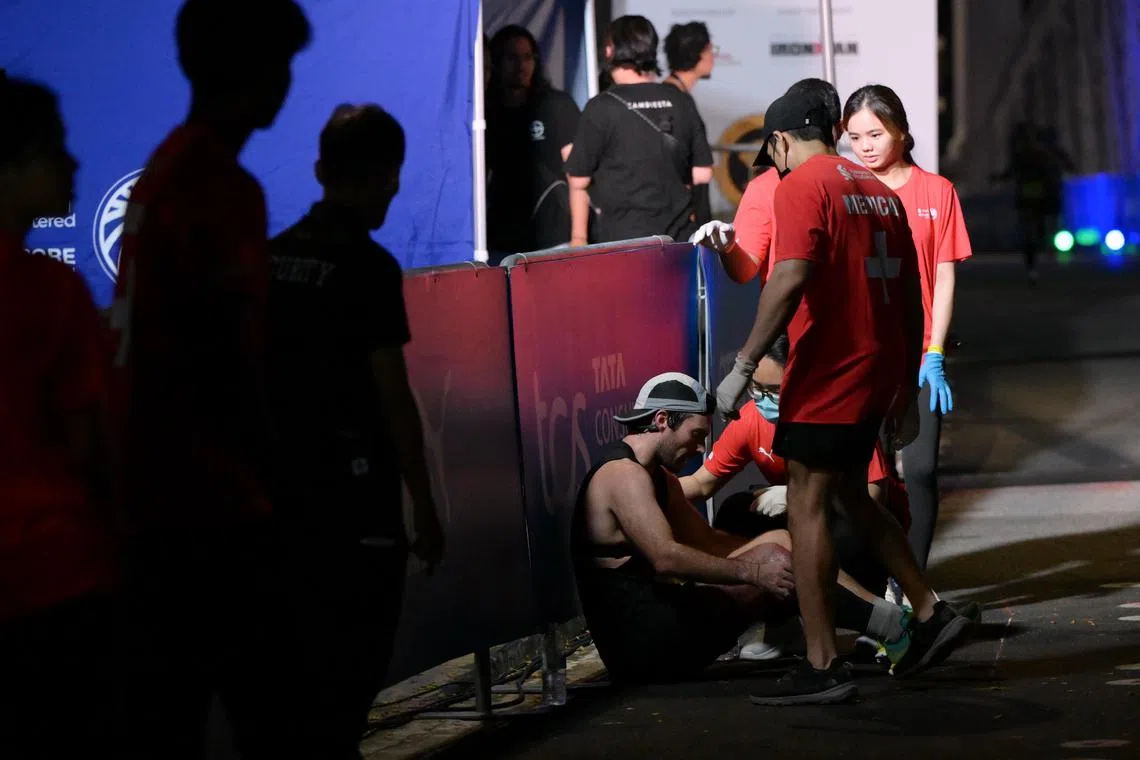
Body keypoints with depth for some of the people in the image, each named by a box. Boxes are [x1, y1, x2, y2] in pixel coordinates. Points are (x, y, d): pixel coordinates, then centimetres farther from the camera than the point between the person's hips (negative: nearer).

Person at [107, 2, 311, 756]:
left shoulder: (163, 170, 14)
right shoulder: (222, 186, -14)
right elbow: (229, 364, -18)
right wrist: (270, 485, -11)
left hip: (154, 489, 9)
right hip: (207, 501, -9)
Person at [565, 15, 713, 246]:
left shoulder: (602, 109, -8)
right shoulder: (681, 102, 4)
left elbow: (579, 181, -2)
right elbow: (702, 173, 8)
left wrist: (579, 237, 9)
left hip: (624, 237, -4)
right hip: (679, 235, 4)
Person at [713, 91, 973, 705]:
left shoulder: (800, 188, -9)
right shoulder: (879, 192, 16)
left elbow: (789, 281, -23)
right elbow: (911, 296, 18)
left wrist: (744, 366, -21)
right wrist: (907, 383, 24)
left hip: (827, 376, -8)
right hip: (879, 372, 8)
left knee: (806, 508, -5)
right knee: (851, 495, 23)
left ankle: (822, 666, -8)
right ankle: (930, 613, 20)